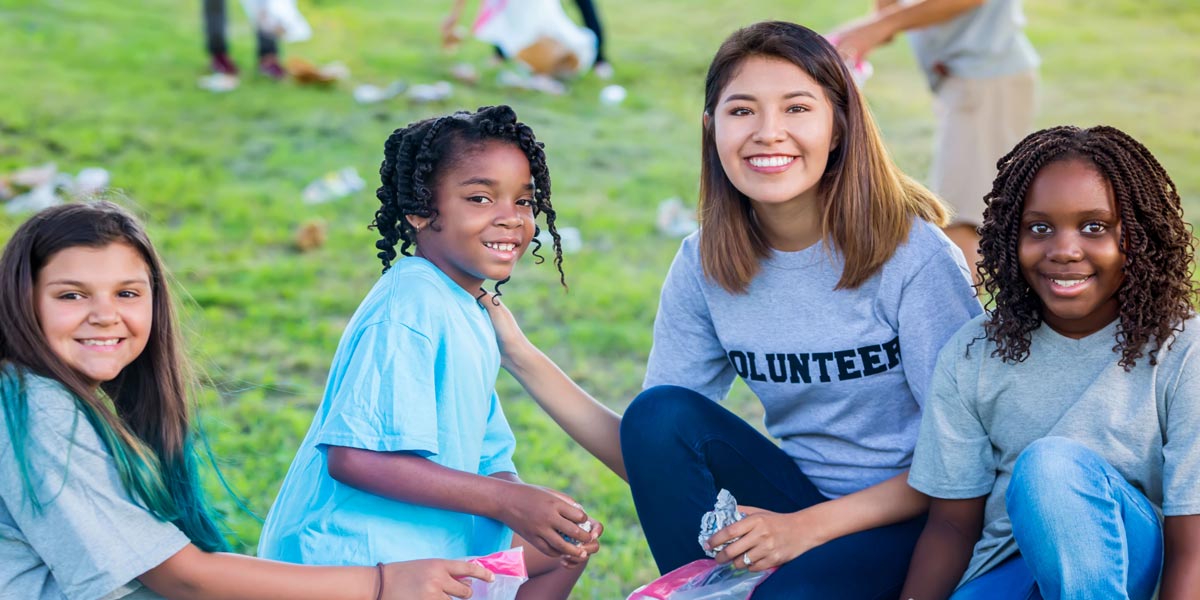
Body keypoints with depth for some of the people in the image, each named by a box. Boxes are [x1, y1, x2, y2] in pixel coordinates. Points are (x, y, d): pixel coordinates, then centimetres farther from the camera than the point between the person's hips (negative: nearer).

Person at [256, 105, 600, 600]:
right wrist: (507, 500, -24)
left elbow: (488, 463, 14)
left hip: (430, 546, 10)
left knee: (565, 546, 18)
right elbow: (354, 456, -27)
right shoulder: (410, 308, -18)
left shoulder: (469, 318, 13)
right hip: (347, 556, -10)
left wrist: (540, 510, -7)